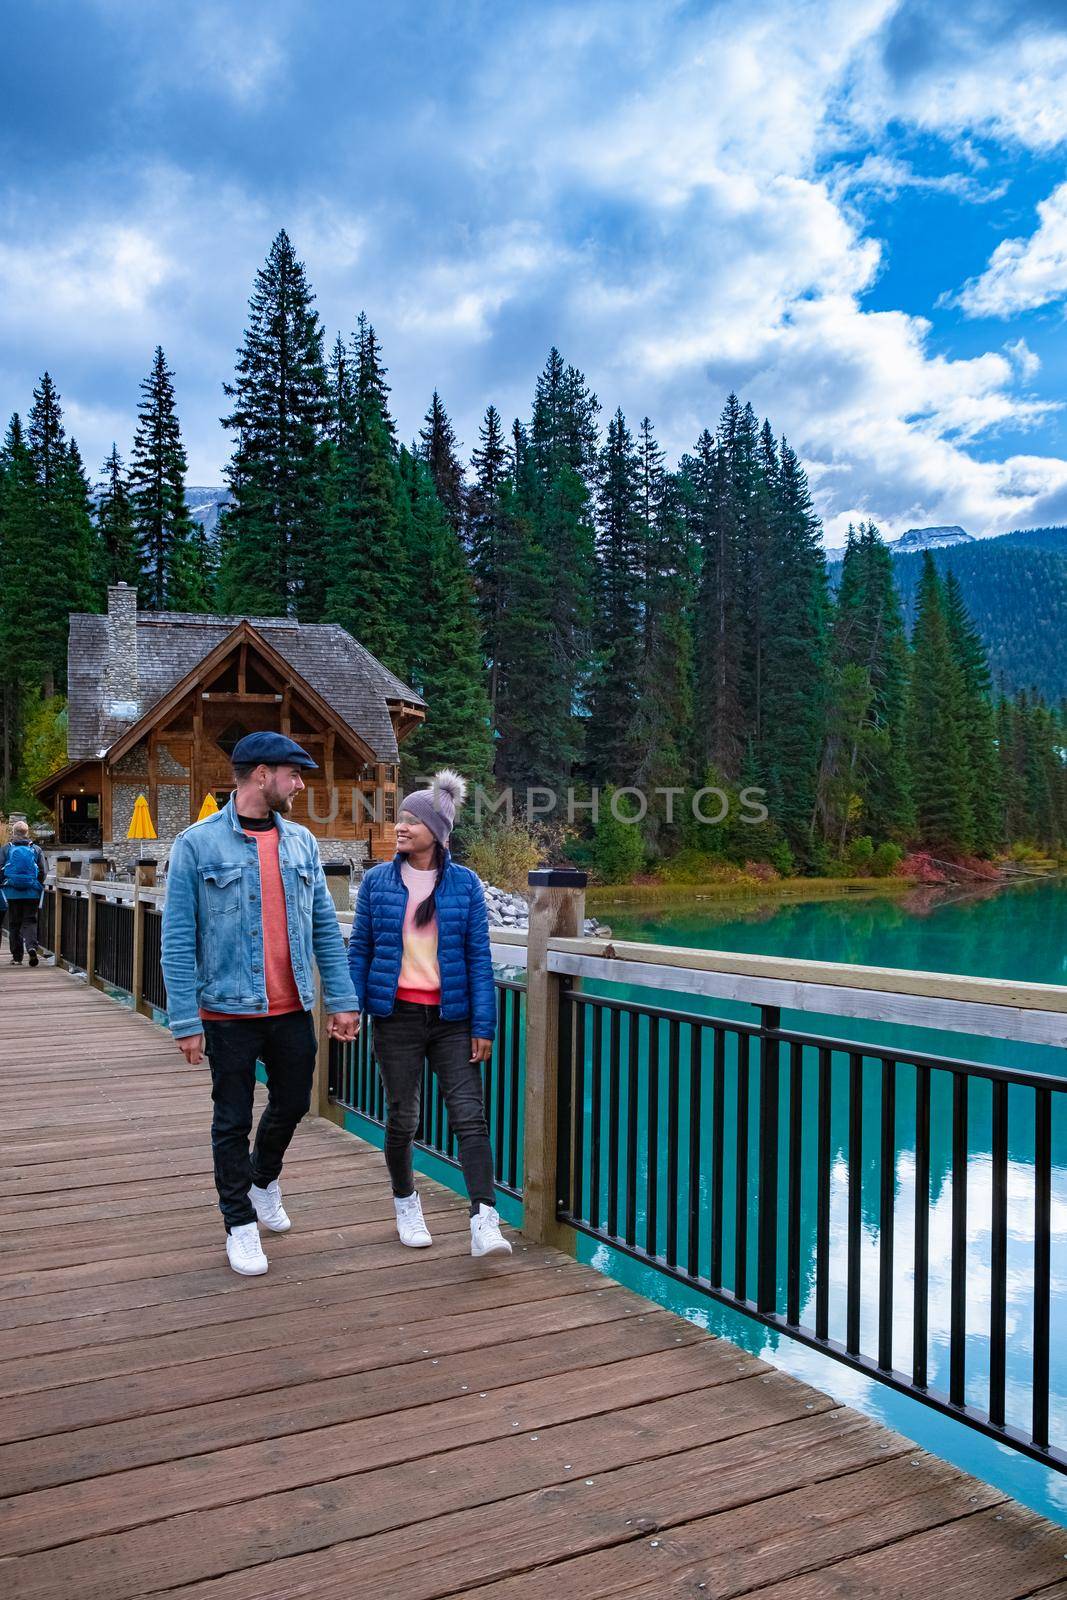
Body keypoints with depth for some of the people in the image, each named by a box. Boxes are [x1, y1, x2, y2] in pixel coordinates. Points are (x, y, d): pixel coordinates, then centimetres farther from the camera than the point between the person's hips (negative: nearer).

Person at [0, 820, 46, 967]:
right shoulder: (36, 849, 4)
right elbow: (43, 871, 2)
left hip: (12, 893, 0)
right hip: (32, 893, 0)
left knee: (14, 924, 8)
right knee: (30, 922, 4)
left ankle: (17, 957, 11)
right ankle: (31, 947, -21)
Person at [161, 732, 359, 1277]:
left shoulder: (301, 842, 5)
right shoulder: (197, 843, -9)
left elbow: (324, 926, 8)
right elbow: (177, 939, -9)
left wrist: (341, 998, 3)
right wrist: (185, 1022, -12)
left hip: (293, 1009, 5)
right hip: (230, 1012, -4)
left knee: (292, 1104, 17)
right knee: (233, 1121, 8)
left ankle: (263, 1179, 46)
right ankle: (240, 1223, 27)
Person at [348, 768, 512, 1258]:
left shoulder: (465, 884, 0)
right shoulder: (377, 881, 3)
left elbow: (478, 957, 0)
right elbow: (359, 948, 6)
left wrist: (483, 1025, -4)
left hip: (451, 1018, 0)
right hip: (397, 1016, 1)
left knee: (470, 1116, -9)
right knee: (401, 1119, 10)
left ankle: (485, 1222, -10)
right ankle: (405, 1202, 33)